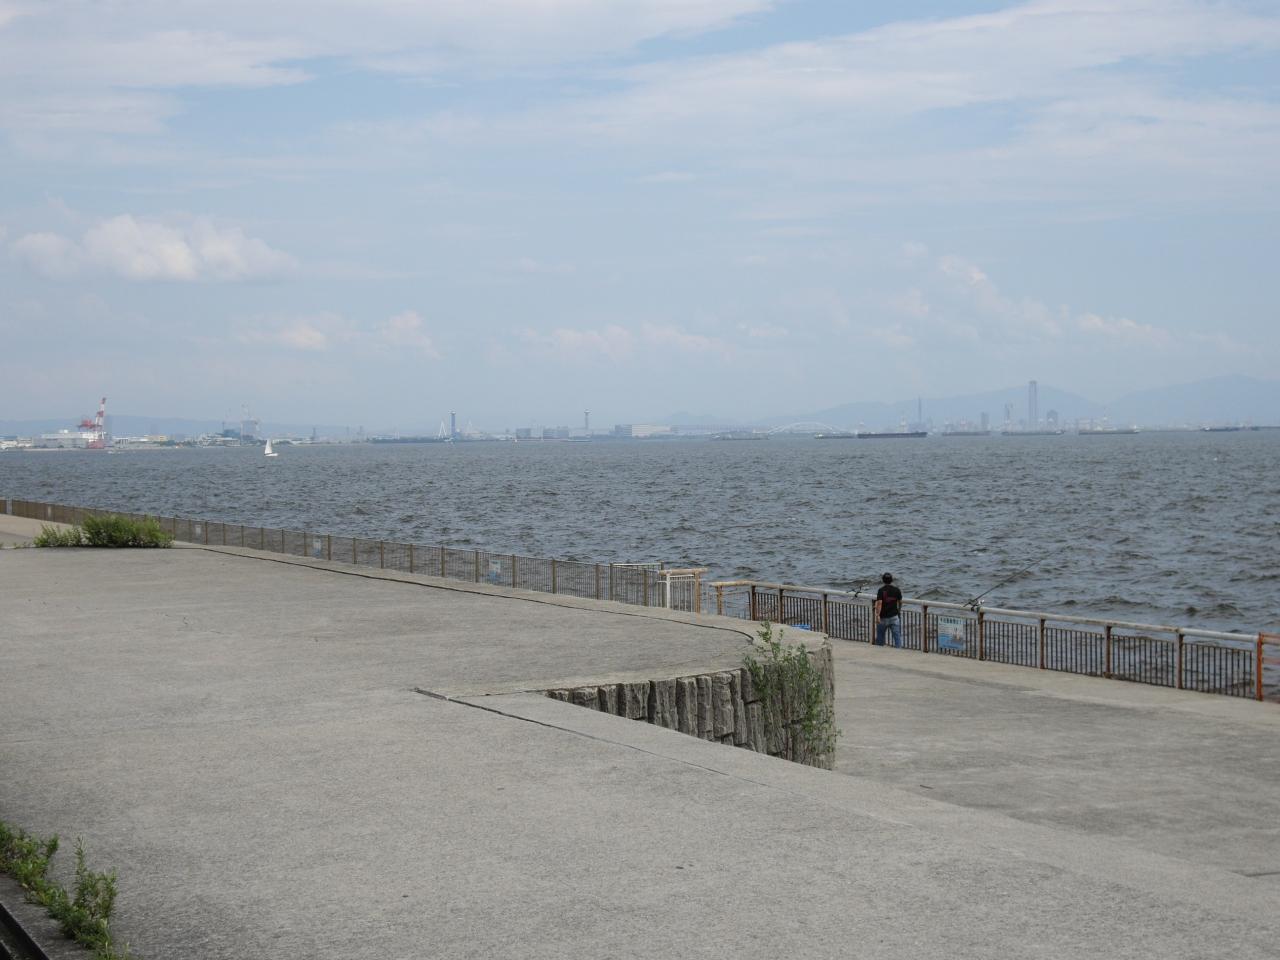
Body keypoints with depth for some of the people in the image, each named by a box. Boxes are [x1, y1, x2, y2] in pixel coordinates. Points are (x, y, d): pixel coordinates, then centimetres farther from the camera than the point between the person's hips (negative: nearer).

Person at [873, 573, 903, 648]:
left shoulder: (881, 590, -10)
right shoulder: (896, 590, 0)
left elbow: (879, 603, -21)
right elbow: (900, 602, 13)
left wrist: (877, 615, -25)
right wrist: (899, 610, 33)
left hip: (883, 617, -2)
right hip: (894, 617, 2)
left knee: (880, 636, 14)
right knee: (897, 636, 0)